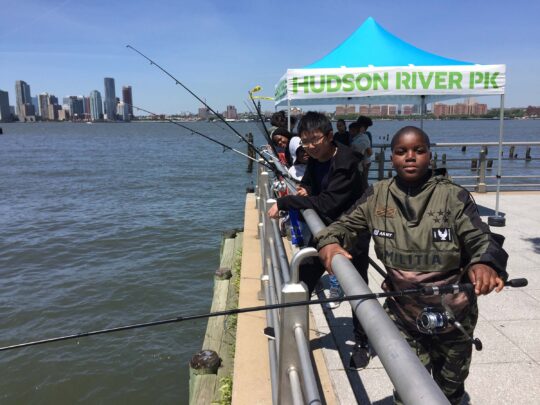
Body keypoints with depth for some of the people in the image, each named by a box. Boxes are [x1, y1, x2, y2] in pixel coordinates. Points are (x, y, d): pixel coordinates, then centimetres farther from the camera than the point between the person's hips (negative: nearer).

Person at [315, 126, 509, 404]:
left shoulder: (453, 196, -12)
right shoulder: (378, 196, -5)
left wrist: (484, 264, -39)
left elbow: (481, 239, -16)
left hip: (452, 315, 0)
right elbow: (345, 225, 2)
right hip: (402, 313, 1)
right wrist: (329, 242, -21)